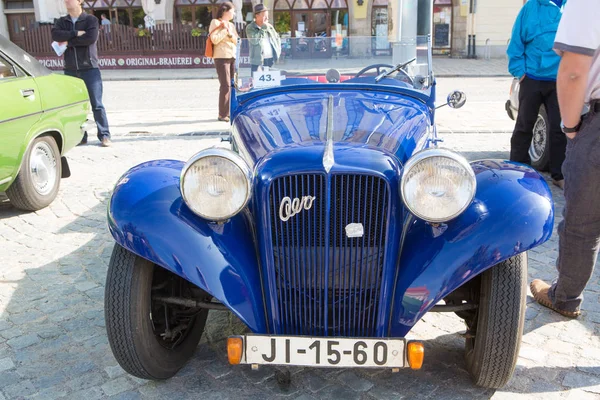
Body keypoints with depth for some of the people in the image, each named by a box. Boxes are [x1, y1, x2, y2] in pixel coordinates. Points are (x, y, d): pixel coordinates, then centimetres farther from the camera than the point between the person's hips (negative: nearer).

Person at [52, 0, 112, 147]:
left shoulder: (91, 19, 0)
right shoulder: (61, 21, 12)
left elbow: (91, 38, -18)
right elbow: (55, 35, -8)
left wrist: (68, 42, -10)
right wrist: (76, 33, -17)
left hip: (90, 69, -4)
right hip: (70, 70, 4)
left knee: (97, 104, -3)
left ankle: (104, 136, 1)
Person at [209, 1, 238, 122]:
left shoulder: (231, 25, 19)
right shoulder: (215, 22, -1)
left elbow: (237, 41, 13)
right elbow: (214, 40, -14)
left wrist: (230, 33, -4)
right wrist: (225, 30, -8)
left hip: (232, 57, 7)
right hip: (222, 57, -7)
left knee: (232, 85, 5)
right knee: (225, 86, -12)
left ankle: (230, 112, 11)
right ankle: (222, 114, -8)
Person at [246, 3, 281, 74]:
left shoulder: (269, 26, 12)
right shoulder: (250, 27, -2)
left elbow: (277, 39, 22)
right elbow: (254, 40, -18)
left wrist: (278, 51, 9)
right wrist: (263, 28, -12)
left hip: (270, 59, 5)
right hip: (258, 61, -5)